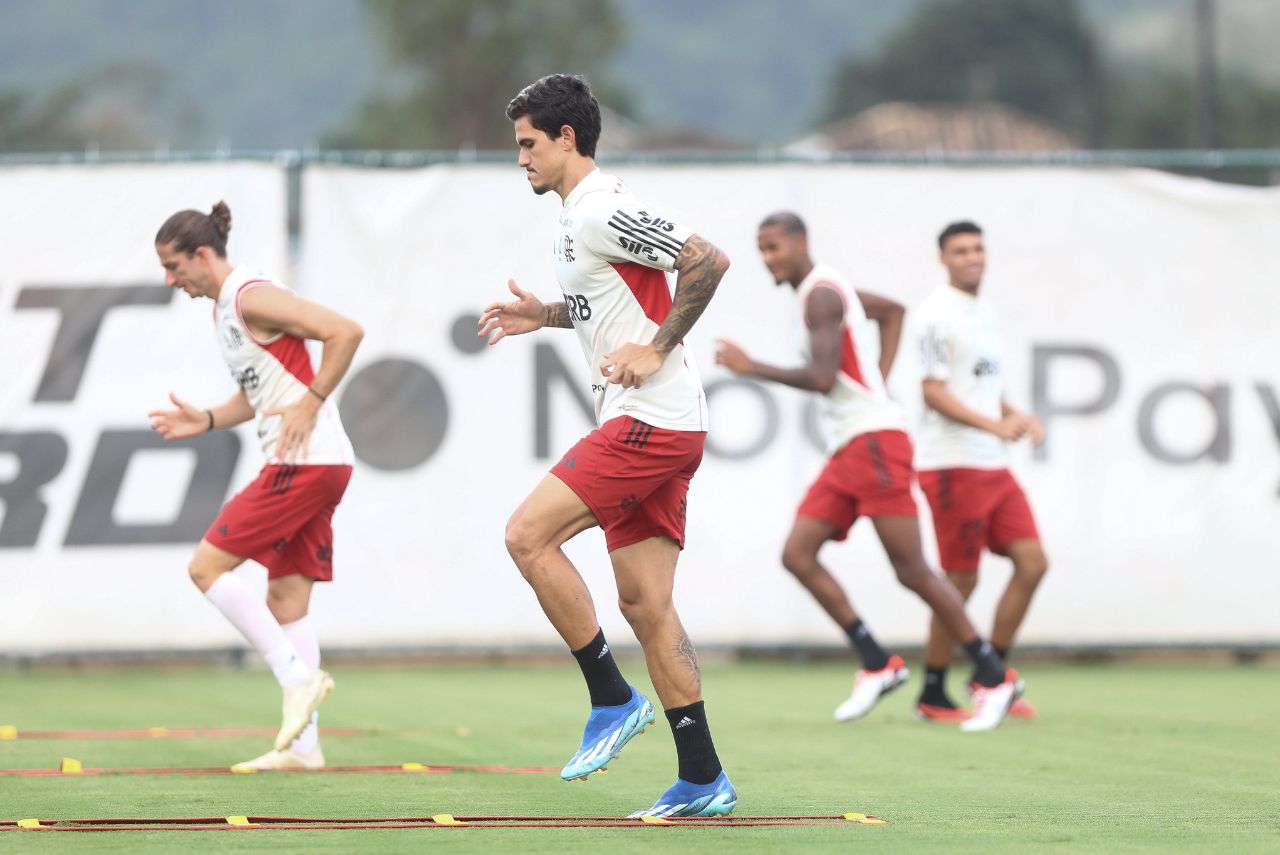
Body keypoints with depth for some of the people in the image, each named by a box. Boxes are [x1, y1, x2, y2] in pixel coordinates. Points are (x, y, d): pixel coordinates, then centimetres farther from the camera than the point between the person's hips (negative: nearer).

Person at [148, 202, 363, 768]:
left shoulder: (253, 297, -12)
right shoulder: (222, 309, 18)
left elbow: (345, 332, -19)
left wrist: (311, 403, -19)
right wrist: (205, 421, 10)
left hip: (307, 461, -10)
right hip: (301, 465, 10)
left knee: (207, 567, -9)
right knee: (286, 601, 8)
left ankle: (298, 676, -10)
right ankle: (302, 745, 8)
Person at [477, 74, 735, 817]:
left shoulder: (603, 211, -12)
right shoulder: (578, 217, 19)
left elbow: (709, 261, -19)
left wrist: (656, 350, -18)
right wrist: (546, 315, 20)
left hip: (652, 420, -10)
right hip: (653, 427, 10)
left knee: (528, 535, -12)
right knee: (645, 603, 6)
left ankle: (613, 699, -6)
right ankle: (703, 782, 7)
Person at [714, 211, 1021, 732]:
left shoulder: (821, 294, -12)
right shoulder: (825, 289, 19)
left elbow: (821, 378, -23)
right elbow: (892, 310, 35)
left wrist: (751, 368, -15)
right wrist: (879, 378, 24)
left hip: (874, 439, -10)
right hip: (845, 450, 10)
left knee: (911, 571, -8)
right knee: (797, 554, -1)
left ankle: (994, 676, 0)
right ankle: (877, 664, 1)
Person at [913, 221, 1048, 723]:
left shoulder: (984, 313, 17)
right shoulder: (939, 315, -10)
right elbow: (934, 393, -15)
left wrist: (1017, 417, 8)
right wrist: (995, 425, -24)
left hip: (992, 465, 8)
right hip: (953, 466, -8)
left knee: (1032, 563, 1)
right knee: (962, 581, -5)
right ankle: (932, 696, 6)